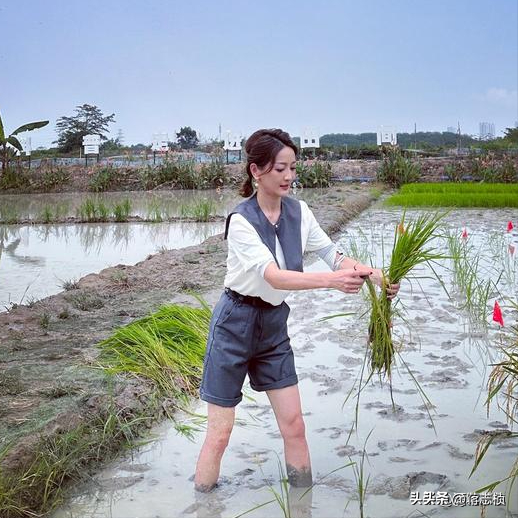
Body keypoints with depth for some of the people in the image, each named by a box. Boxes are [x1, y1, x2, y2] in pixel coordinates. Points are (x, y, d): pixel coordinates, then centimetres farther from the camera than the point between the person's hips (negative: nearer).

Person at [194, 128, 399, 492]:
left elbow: (333, 254, -6)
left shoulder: (298, 212, -3)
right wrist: (332, 280, -46)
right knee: (220, 432, 1)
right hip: (236, 324, -5)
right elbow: (273, 276, -33)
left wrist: (373, 274, -24)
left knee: (294, 425, 7)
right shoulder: (241, 220, -21)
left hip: (275, 325, 6)